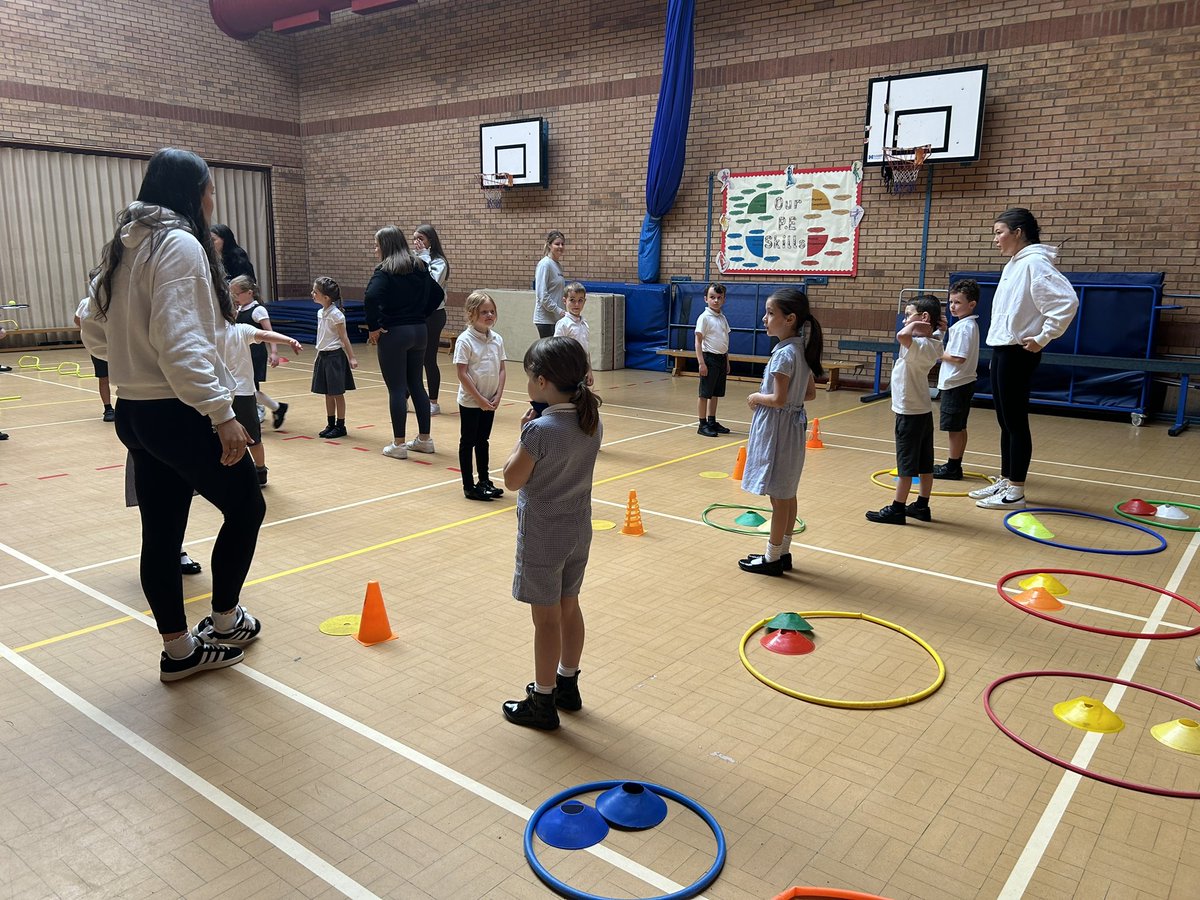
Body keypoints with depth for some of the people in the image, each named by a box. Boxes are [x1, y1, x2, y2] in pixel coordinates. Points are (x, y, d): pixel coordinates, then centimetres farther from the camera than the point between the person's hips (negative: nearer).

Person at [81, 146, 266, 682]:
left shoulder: (124, 248, 13)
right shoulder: (180, 243, -14)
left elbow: (94, 335, 17)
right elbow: (181, 344, -24)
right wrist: (222, 413, -24)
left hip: (134, 412, 9)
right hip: (181, 415, -9)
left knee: (161, 532, 12)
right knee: (246, 508, 10)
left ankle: (179, 651, 23)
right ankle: (224, 622, 24)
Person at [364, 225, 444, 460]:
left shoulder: (385, 270, -11)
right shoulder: (419, 268, 9)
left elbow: (371, 298, -26)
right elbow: (438, 293, 15)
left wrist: (373, 327, -15)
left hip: (393, 334, -6)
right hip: (419, 332, 6)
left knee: (396, 389, 0)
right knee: (416, 384, 15)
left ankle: (398, 445, 5)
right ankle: (424, 439, 20)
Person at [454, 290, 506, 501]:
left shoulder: (497, 339, 3)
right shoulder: (465, 340, -14)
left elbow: (501, 369, 6)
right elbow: (462, 373, -16)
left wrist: (497, 396, -5)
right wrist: (479, 398, -16)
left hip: (489, 401, 6)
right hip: (470, 402, -6)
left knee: (483, 441, 18)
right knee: (467, 442, 5)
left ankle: (484, 481, 29)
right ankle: (469, 486, 11)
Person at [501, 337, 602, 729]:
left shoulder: (540, 429, -25)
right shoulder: (592, 421, -2)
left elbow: (512, 479, -15)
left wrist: (522, 436, -6)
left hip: (543, 535, -7)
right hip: (578, 529, 7)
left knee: (546, 618, 6)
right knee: (569, 608, 20)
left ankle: (543, 703, 21)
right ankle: (567, 685, 37)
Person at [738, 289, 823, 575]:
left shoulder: (784, 353, -20)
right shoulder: (801, 350, 7)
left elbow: (778, 399, -24)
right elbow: (810, 393, 13)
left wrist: (756, 397, -8)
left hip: (777, 428, -10)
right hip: (792, 425, 10)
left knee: (779, 496, 0)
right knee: (786, 494, 16)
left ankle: (773, 558, 10)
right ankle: (783, 552, 26)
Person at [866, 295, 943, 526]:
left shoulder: (919, 345, -21)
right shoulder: (933, 343, 6)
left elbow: (901, 336, -42)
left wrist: (914, 325, -24)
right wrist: (921, 326, 9)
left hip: (910, 413, -9)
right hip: (923, 410, 9)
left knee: (906, 463, -1)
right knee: (924, 463, 13)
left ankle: (897, 509, 6)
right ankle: (922, 506, 22)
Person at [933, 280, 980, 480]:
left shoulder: (964, 327, -17)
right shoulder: (968, 324, 13)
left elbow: (959, 358, -24)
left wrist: (940, 354, -11)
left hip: (956, 385, -10)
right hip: (961, 383, 10)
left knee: (954, 427, -3)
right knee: (959, 427, 14)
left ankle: (953, 467, 3)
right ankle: (955, 466, 21)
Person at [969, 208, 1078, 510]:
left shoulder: (1034, 263, -15)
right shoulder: (1013, 265, 14)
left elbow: (1067, 301, -24)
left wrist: (1043, 338, -18)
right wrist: (999, 350, 15)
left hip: (1017, 353, -9)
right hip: (1001, 350, 9)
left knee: (1016, 423, -3)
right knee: (1005, 422, 15)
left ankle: (1015, 492, 4)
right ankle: (1004, 482, 25)